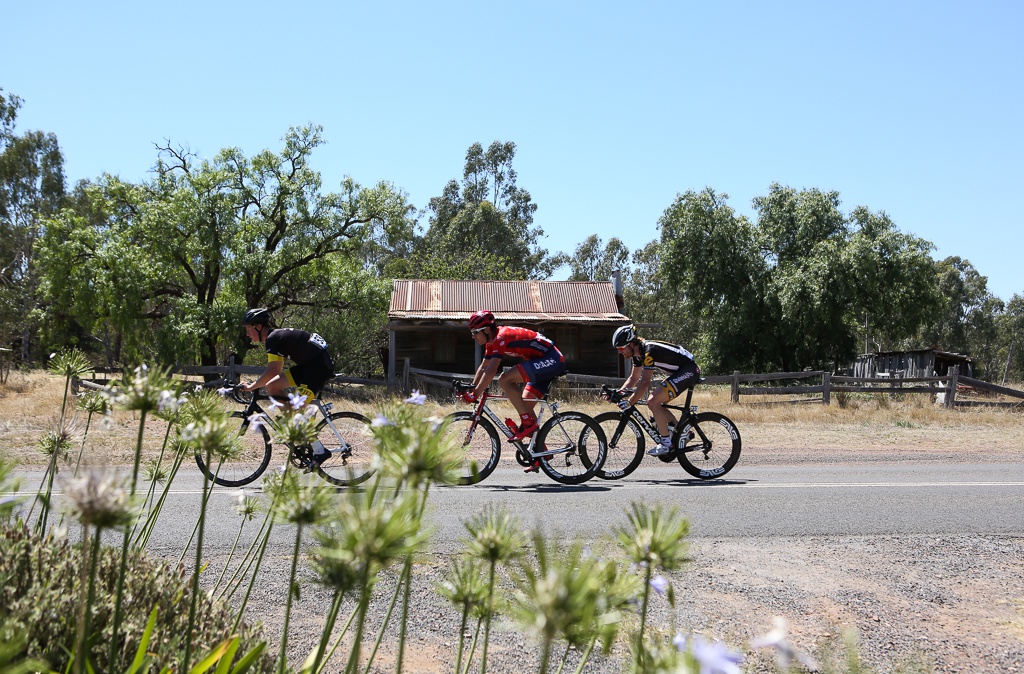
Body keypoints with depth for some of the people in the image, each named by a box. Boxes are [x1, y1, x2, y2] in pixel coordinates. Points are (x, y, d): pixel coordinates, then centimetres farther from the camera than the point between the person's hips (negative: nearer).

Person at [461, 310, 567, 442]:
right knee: (525, 406, 11)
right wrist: (470, 390, 11)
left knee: (504, 379, -21)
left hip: (551, 360, -11)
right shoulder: (492, 342, 12)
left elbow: (491, 371, -24)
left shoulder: (501, 337, -19)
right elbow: (483, 367, 19)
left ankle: (527, 422, -15)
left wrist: (475, 394, -22)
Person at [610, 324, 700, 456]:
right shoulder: (638, 352, 5)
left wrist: (629, 402, -26)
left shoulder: (649, 351, -24)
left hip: (689, 371, -10)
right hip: (679, 371, 10)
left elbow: (645, 383, -26)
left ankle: (666, 444, -10)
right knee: (656, 402, 9)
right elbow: (634, 377, 15)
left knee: (653, 402, -17)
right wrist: (619, 392, 2)